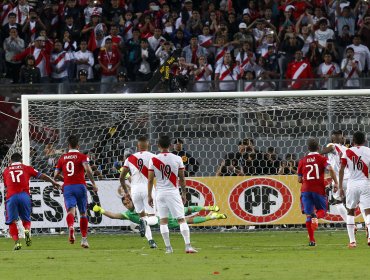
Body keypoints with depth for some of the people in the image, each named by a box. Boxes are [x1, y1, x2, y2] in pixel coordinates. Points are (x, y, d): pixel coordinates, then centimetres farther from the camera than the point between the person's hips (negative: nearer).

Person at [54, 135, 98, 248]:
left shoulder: (62, 158, 13)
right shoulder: (82, 156, 3)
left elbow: (56, 175, 15)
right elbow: (87, 169, -15)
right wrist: (93, 184, -7)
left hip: (67, 187, 1)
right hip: (80, 186, -1)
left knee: (71, 210, -13)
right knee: (83, 213, 12)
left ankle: (71, 227, -46)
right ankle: (84, 238, 14)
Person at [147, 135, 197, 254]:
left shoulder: (154, 160, -4)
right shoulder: (177, 159, -4)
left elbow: (150, 180, -2)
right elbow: (182, 179, 1)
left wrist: (149, 195, 7)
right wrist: (184, 193, 13)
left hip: (160, 193, 1)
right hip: (173, 192, -1)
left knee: (163, 220, 7)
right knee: (181, 219, 0)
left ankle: (168, 247, 4)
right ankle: (188, 246, -10)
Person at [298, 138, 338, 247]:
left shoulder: (302, 161, 9)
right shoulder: (322, 159, 1)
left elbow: (299, 180, 13)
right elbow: (330, 169, -17)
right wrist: (336, 182, -10)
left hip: (306, 190, 2)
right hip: (319, 189, -2)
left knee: (308, 215, 7)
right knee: (322, 210, 16)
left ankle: (312, 240, 1)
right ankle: (316, 216, -22)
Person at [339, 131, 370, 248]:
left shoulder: (347, 152, 3)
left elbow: (341, 170, 2)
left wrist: (340, 187, 7)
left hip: (352, 184, 1)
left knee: (350, 211, 13)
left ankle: (352, 241, 6)